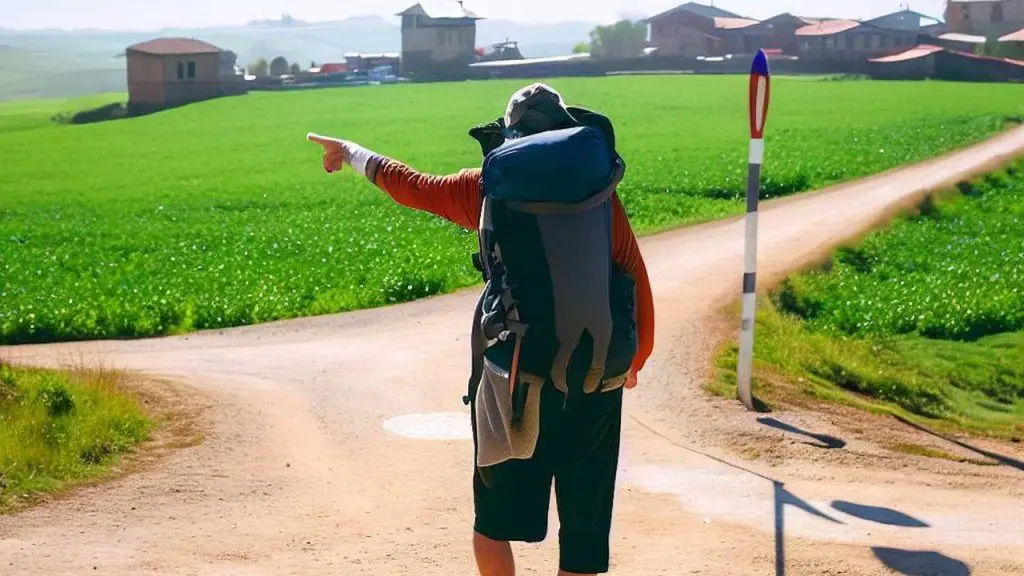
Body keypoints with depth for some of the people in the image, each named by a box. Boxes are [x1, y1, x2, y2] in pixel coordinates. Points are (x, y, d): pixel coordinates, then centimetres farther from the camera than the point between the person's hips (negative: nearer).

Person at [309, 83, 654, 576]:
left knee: (494, 521, 15)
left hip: (516, 377, 0)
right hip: (597, 379, 0)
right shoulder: (599, 190, 1)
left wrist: (352, 154, 35)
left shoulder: (490, 186, 3)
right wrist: (636, 357, 19)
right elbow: (637, 278, 3)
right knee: (585, 519, 6)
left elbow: (410, 186, 17)